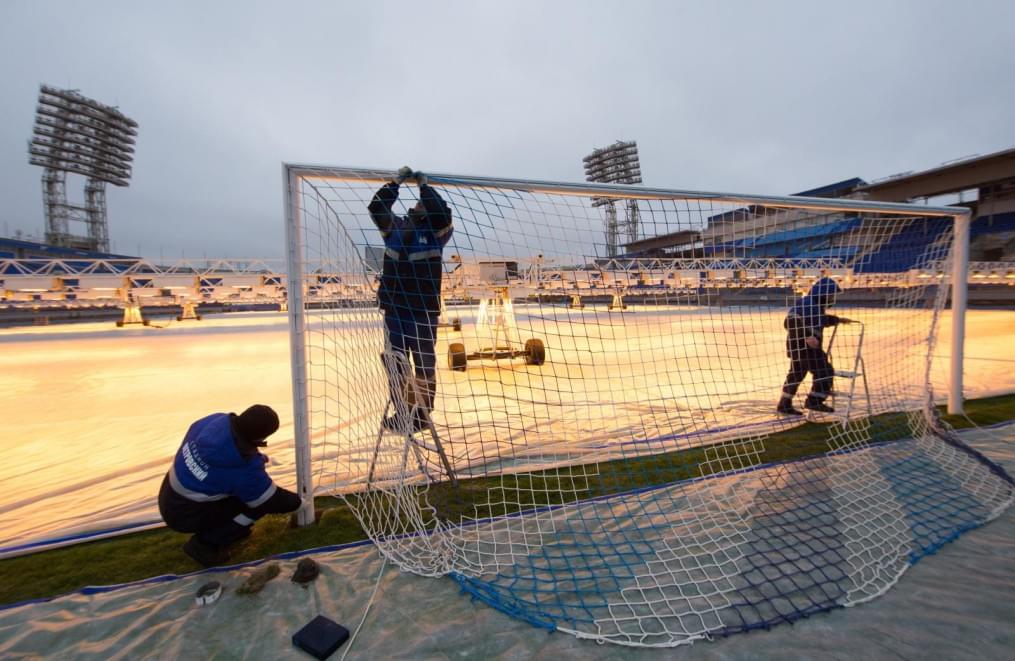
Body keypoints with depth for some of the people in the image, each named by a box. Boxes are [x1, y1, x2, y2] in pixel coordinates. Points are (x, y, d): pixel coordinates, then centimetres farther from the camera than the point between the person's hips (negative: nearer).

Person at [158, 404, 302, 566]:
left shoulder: (217, 420, -19)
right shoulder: (243, 469, -32)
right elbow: (273, 501, -16)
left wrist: (255, 457, 1)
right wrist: (297, 501, 3)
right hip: (184, 515, -7)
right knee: (260, 502, -11)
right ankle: (204, 543, 0)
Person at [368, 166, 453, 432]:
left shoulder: (436, 231, 0)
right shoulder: (395, 226, 11)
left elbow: (442, 213, -17)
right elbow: (376, 207, 5)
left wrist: (424, 185, -4)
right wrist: (397, 181, 4)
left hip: (423, 311, -4)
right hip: (393, 308, 4)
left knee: (424, 365, 4)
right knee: (395, 363, 11)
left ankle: (423, 413, 19)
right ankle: (400, 411, 25)